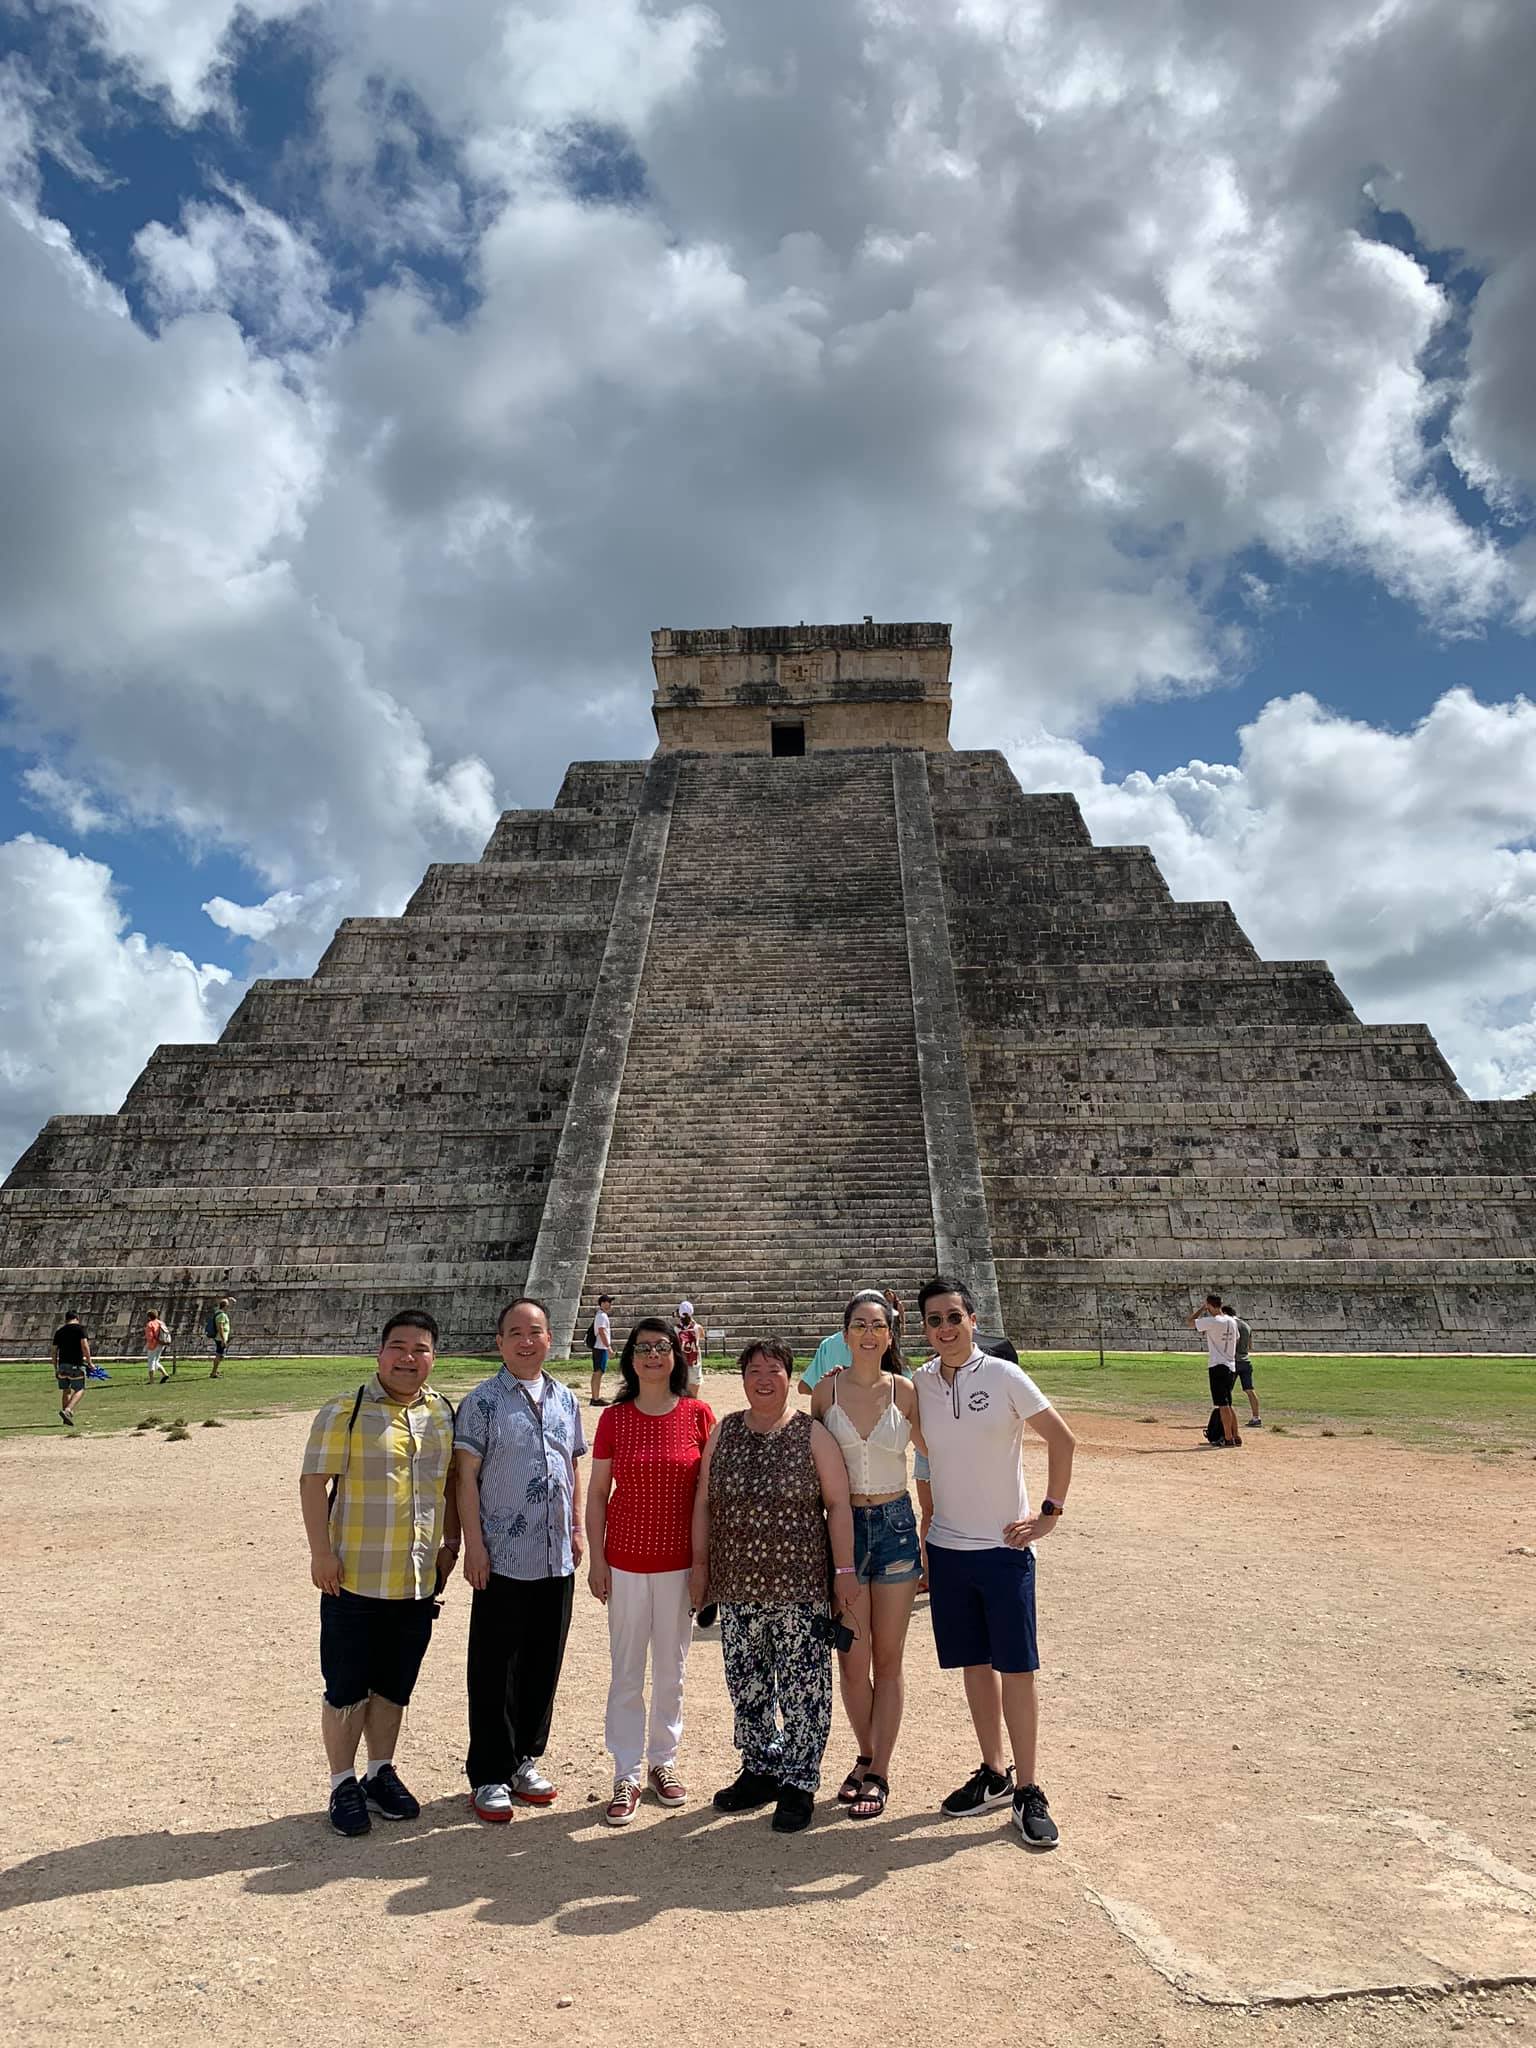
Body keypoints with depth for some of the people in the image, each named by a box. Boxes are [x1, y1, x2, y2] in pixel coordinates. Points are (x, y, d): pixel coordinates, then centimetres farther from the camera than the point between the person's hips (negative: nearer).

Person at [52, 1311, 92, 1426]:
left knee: (66, 1391, 14)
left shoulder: (59, 1331, 13)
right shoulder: (80, 1328, -2)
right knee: (80, 1390, 4)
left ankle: (66, 1419, 13)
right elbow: (84, 1346, -13)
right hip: (76, 1364, -5)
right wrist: (89, 1362, -5)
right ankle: (67, 1410, -17)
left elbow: (54, 1351, 13)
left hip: (62, 1365, 5)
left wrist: (55, 1369, 19)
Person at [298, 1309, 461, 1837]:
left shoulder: (444, 1412, 6)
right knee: (346, 1688, 7)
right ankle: (343, 1784, 23)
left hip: (420, 1580, 4)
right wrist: (322, 1551, -15)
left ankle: (381, 1773, 32)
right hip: (354, 1578, -4)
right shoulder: (345, 1412, -9)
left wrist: (450, 1543, 12)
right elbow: (313, 1482, -10)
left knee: (394, 1685, 16)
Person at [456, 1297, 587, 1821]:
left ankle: (524, 1762, 30)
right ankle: (489, 1777, 18)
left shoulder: (565, 1400, 8)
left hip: (556, 1559, 5)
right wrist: (474, 1545, -13)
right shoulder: (483, 1401, -7)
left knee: (543, 1666, 14)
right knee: (495, 1671, 4)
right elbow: (467, 1476, -9)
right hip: (503, 1559, -5)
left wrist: (576, 1529, 12)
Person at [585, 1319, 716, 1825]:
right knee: (626, 1674, 7)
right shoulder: (614, 1418, -4)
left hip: (680, 1563, 0)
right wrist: (596, 1559, -1)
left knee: (671, 1670, 13)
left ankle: (664, 1762, 30)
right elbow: (597, 1493, 2)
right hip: (626, 1561, 0)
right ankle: (626, 1776, 19)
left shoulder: (697, 1415, -5)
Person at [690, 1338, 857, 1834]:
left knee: (802, 1688, 2)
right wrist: (700, 1564, 7)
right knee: (747, 1683, 12)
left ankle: (798, 1784, 18)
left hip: (800, 1587, -3)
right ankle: (761, 1770, 30)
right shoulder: (723, 1433, 4)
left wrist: (845, 1571, -7)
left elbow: (838, 1504, -4)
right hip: (737, 1584, 3)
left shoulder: (812, 1435, -5)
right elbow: (704, 1501, 9)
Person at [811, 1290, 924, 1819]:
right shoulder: (827, 1390, -3)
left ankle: (879, 1773, 21)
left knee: (887, 1660, 7)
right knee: (852, 1661, 5)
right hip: (844, 1526, 0)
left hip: (895, 1524, 0)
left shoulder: (904, 1391, -3)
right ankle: (866, 1756, 29)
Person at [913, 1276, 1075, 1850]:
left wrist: (1050, 1512, -8)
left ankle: (1027, 1791, 14)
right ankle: (994, 1774, 29)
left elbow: (1062, 1440, -6)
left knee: (1016, 1669, 1)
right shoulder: (920, 1383, 0)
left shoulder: (1004, 1377, -12)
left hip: (1004, 1546, -4)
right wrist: (928, 1524, 11)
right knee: (975, 1664, 13)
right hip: (947, 1549, 4)